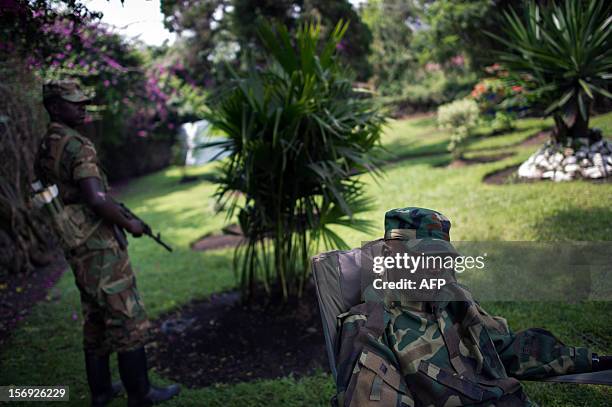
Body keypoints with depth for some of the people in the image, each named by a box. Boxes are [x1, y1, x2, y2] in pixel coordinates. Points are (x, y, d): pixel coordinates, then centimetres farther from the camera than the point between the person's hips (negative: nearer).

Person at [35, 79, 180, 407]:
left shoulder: (44, 149, 12)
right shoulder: (76, 145, -18)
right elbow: (96, 199, -28)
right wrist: (130, 224, -12)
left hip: (76, 246, 9)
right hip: (99, 244, -9)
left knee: (95, 318, 17)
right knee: (127, 317, -1)